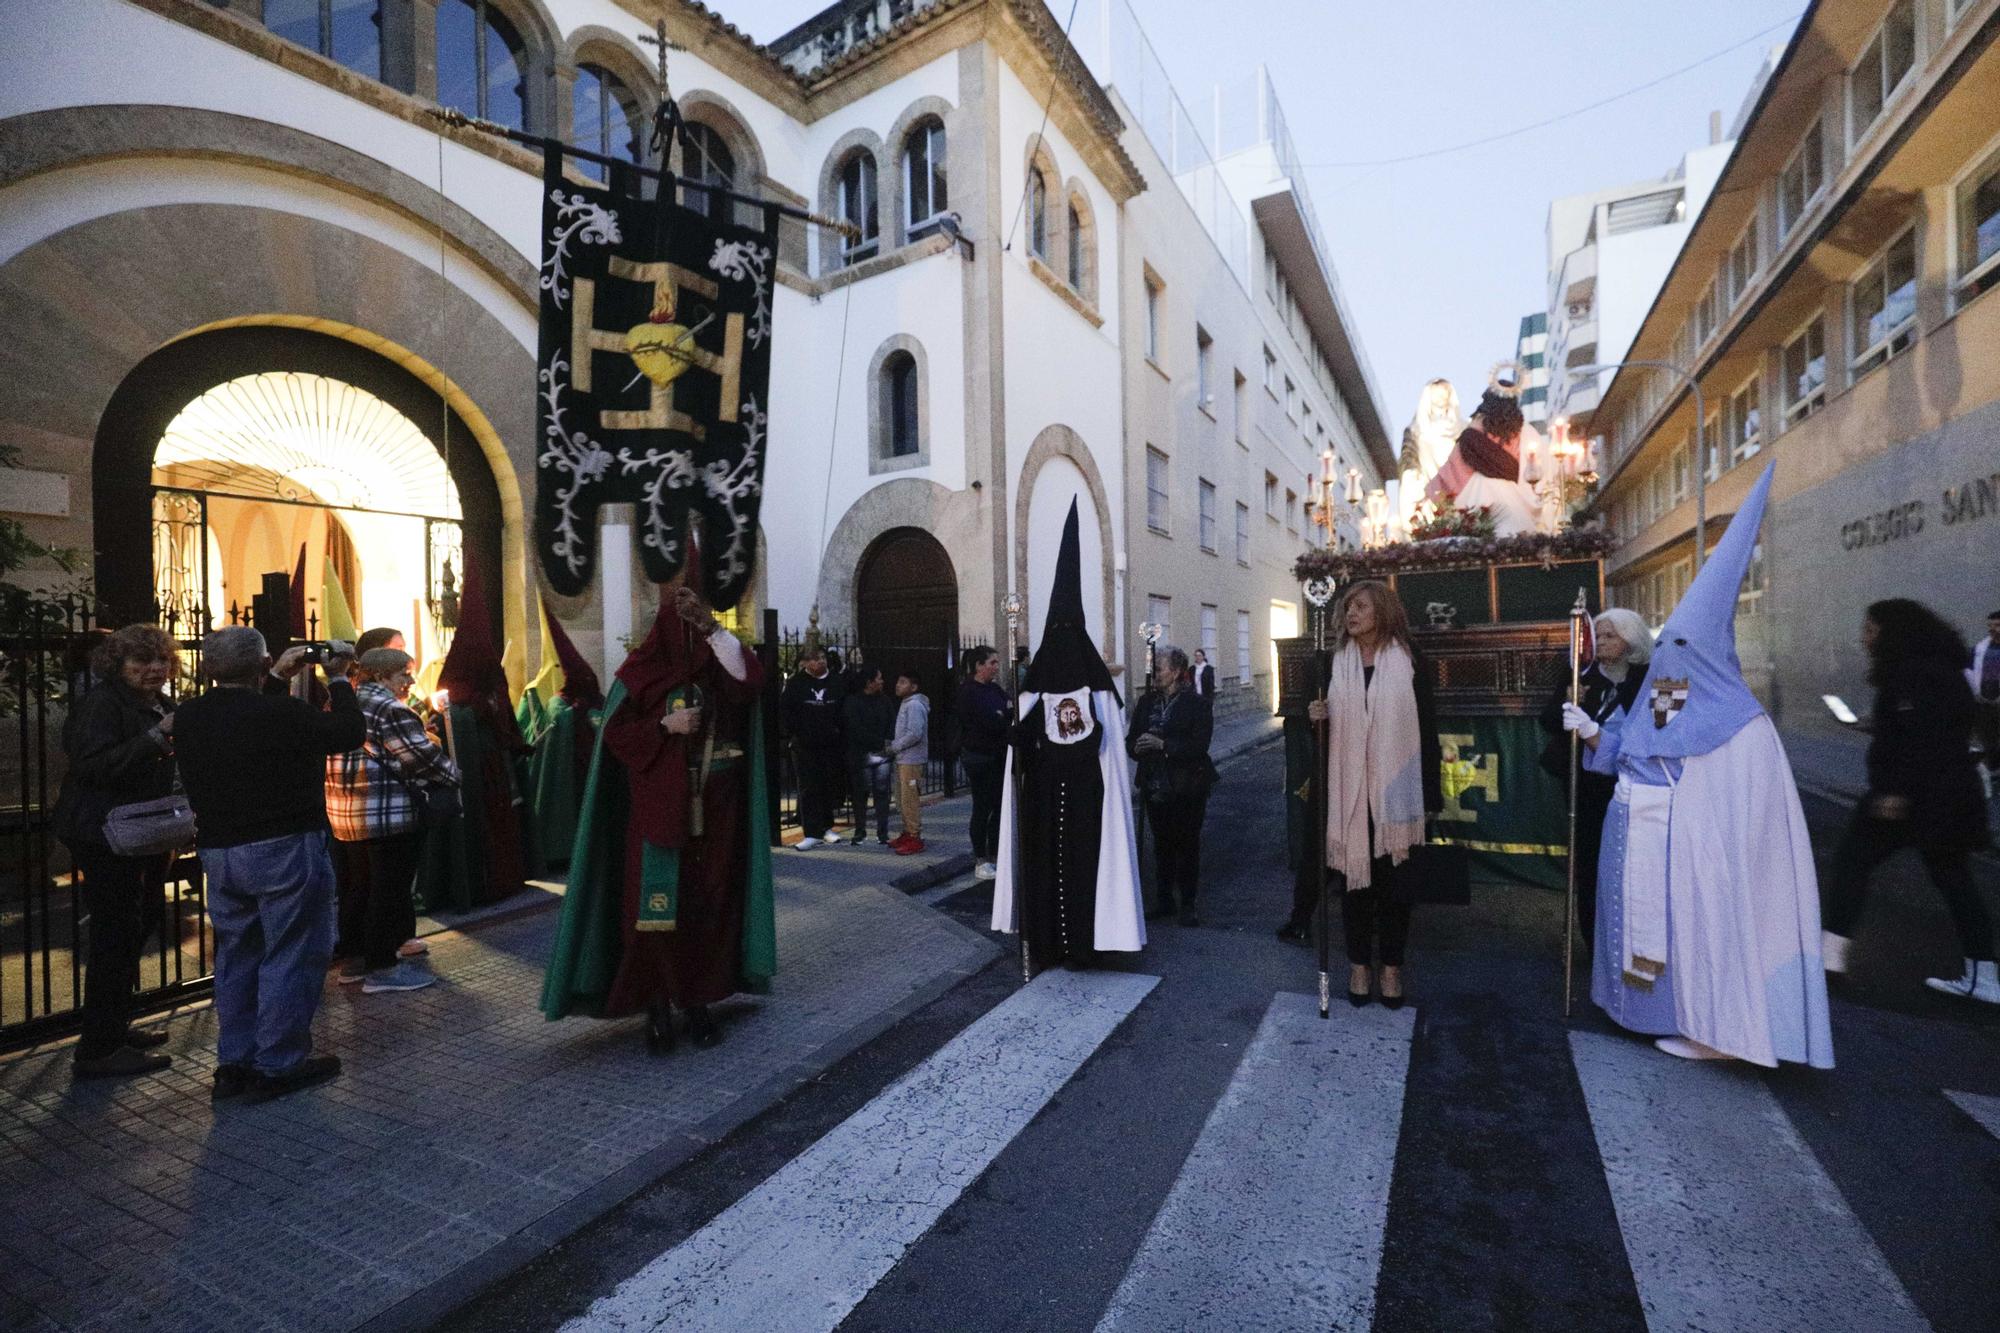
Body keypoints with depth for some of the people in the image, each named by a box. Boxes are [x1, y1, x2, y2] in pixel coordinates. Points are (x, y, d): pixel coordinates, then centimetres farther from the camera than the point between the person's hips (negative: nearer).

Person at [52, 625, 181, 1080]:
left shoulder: (160, 704, 13)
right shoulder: (103, 702, -13)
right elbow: (93, 765, -26)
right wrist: (157, 736, -33)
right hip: (105, 837, -9)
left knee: (131, 931, 17)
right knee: (115, 935, -7)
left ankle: (115, 1029, 30)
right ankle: (98, 1051, 3)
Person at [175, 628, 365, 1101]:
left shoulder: (188, 719, 2)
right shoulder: (284, 713, -21)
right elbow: (350, 733, -9)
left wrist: (278, 681, 21)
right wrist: (337, 679, 1)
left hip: (219, 851, 7)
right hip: (283, 849, -7)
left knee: (236, 955, 18)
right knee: (291, 955, 4)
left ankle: (233, 1063, 28)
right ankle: (277, 1065, 11)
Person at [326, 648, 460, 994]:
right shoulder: (389, 709, -16)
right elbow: (422, 757, -18)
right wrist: (453, 774, -2)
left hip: (342, 814, 9)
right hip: (388, 817, -9)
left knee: (356, 887, 18)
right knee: (390, 889, 0)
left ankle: (357, 957, 29)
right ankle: (383, 967, 7)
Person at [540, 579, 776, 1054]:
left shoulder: (716, 665, 7)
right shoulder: (640, 670, 0)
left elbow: (751, 679, -14)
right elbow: (614, 733, -3)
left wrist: (712, 629, -16)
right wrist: (666, 725, -16)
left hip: (712, 810, 3)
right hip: (658, 808, -2)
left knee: (707, 903, 7)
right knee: (656, 904, -2)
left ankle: (698, 1000, 20)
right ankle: (656, 1007, 11)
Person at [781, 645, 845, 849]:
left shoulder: (836, 682, 5)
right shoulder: (796, 682, -2)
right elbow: (784, 709, -2)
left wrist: (838, 730, 1)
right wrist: (795, 731, -8)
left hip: (831, 745, 3)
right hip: (805, 746, -2)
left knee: (829, 787, 10)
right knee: (808, 789, -2)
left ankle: (826, 827, 24)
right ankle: (812, 833, 2)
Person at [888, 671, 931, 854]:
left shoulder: (914, 705, -15)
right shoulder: (906, 704, 18)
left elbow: (914, 734, -23)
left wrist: (894, 747, -15)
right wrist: (892, 743, 8)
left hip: (912, 761, -10)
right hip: (903, 760, 10)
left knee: (910, 801, -7)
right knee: (902, 801, 15)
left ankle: (915, 838, -1)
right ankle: (907, 834, 24)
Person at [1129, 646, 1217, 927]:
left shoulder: (1198, 704, -7)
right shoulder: (1146, 701, 8)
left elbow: (1199, 745, -17)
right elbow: (1131, 739, 7)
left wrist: (1163, 744, -25)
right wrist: (1136, 747, -17)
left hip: (1187, 789, -4)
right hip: (1155, 787, 4)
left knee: (1187, 845, 5)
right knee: (1161, 844, 13)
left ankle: (1189, 903, 17)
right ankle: (1163, 899, 24)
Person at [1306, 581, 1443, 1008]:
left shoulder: (1408, 663, -1)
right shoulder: (1336, 665, 5)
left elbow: (1427, 729, -2)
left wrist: (1430, 793, -6)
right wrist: (1316, 716, -9)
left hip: (1394, 792, -2)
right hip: (1348, 792, 2)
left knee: (1393, 879, 7)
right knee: (1353, 876, 7)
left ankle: (1391, 966, 22)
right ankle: (1359, 964, 20)